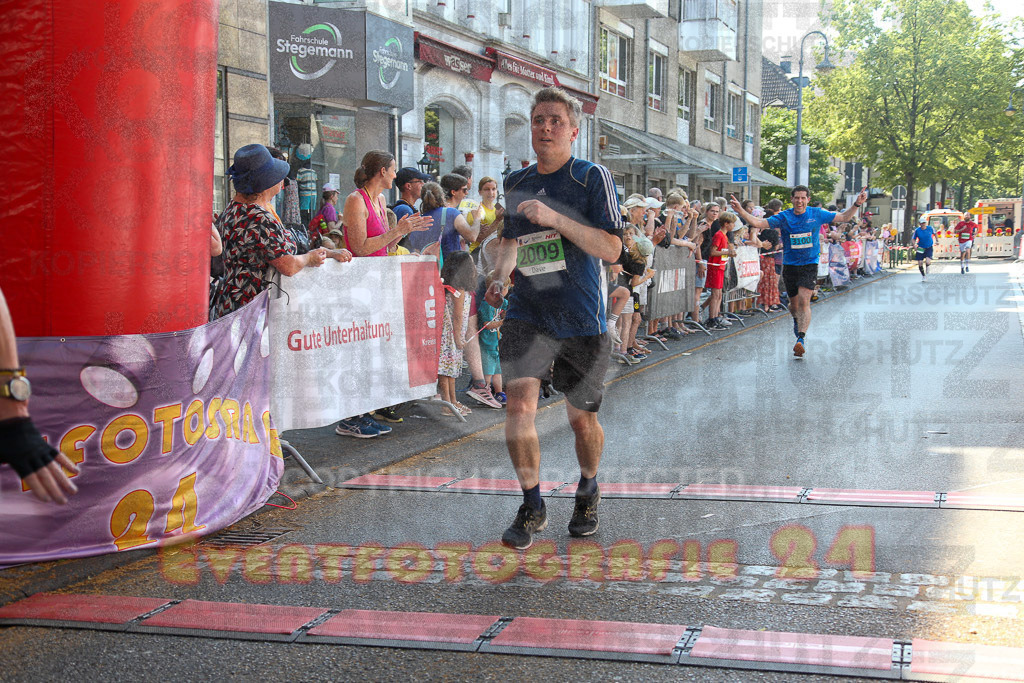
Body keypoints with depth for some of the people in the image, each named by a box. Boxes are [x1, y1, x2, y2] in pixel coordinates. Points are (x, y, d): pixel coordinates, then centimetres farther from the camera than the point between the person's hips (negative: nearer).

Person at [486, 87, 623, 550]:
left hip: (581, 320, -3)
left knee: (582, 419, 9)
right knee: (520, 404, -14)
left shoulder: (593, 177, -6)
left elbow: (611, 249, -15)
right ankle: (531, 507, 2)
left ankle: (587, 492, 37)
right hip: (527, 315, 3)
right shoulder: (516, 182, 9)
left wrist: (554, 217, -24)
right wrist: (499, 278, 5)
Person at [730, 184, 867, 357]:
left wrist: (856, 204, -10)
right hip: (790, 264, 2)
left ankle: (801, 339, -23)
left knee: (804, 301, -18)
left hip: (809, 265, -2)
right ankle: (797, 321, 48)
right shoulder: (783, 217, -4)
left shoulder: (817, 214, -1)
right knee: (794, 304, 13)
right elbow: (758, 223, -11)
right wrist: (741, 211, -25)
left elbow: (843, 217, 6)